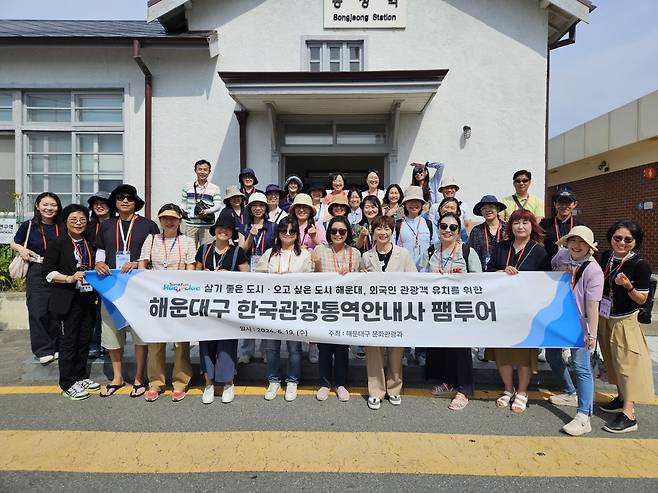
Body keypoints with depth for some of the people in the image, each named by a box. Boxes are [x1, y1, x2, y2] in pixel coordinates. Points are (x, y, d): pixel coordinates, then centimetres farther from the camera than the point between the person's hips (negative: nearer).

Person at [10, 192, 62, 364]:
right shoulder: (28, 226, 0)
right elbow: (13, 243, 13)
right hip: (37, 274, -2)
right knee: (38, 311, -3)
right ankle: (43, 350, 9)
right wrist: (21, 249, -7)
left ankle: (55, 347, 18)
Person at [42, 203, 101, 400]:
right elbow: (48, 272, -8)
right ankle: (67, 384, 13)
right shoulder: (57, 243, -4)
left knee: (85, 339, 12)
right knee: (68, 341, 2)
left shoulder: (90, 243, 12)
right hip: (68, 300, -5)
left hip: (89, 298, 5)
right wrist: (70, 278, -20)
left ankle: (81, 376, 26)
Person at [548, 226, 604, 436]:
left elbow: (592, 305, -20)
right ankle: (570, 393, 40)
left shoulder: (593, 271, -19)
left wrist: (592, 334, -19)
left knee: (580, 367, -7)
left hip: (579, 324, -7)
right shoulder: (562, 255, -2)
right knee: (552, 355, 18)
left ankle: (583, 417, -2)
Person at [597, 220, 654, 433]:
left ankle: (628, 414, -1)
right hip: (604, 318, 6)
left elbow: (642, 299, -14)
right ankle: (621, 398, 33)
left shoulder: (640, 265, -15)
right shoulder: (606, 257, 1)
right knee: (613, 360, 17)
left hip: (625, 321, -6)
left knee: (627, 362, -5)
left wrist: (628, 286, -31)